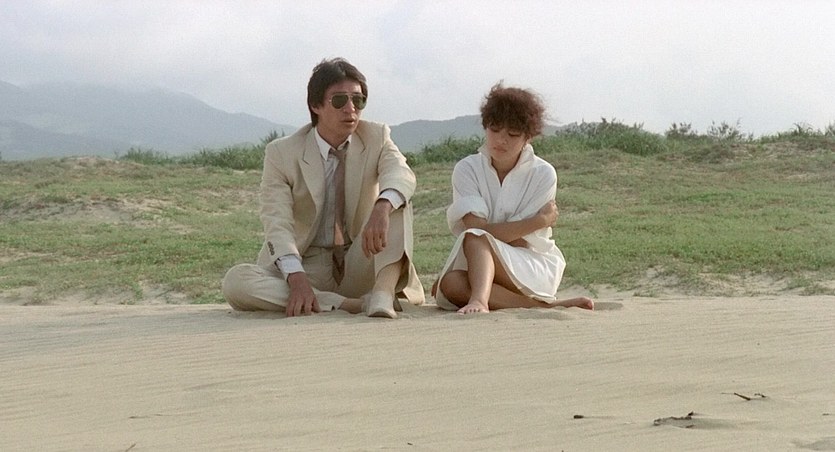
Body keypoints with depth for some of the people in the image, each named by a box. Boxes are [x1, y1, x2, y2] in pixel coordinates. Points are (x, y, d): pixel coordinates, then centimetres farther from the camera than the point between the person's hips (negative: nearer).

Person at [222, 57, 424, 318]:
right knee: (235, 282, -28)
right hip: (307, 266, -1)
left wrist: (382, 208, -47)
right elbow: (277, 222, -16)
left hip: (359, 267, 1)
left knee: (395, 201, -20)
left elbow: (401, 173, -21)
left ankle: (382, 292, -39)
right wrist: (296, 278, -35)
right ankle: (349, 304, -38)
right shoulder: (282, 154, -4)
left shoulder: (376, 138, 1)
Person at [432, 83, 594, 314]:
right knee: (449, 284, -31)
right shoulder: (467, 169, -1)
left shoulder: (543, 174, -6)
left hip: (535, 265, -3)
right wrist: (539, 221, -13)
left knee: (474, 238, -30)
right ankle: (545, 305, -32)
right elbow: (474, 225, -15)